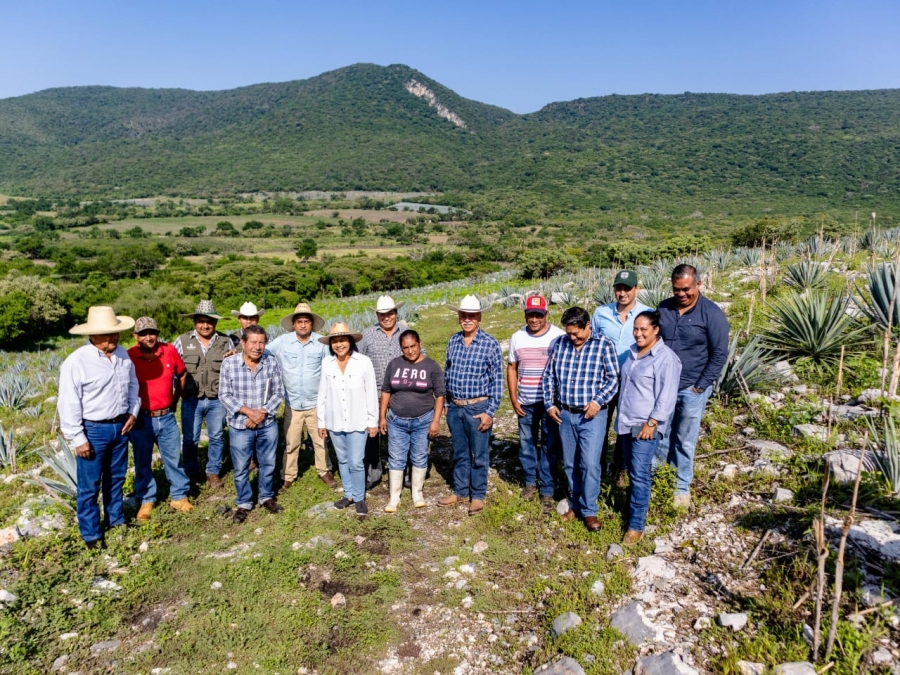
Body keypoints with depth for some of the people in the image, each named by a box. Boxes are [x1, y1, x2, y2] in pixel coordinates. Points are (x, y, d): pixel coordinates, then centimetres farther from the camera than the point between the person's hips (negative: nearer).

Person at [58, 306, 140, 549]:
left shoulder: (123, 355, -1)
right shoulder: (76, 362, -18)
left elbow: (132, 385, 15)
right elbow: (68, 404, -15)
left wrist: (132, 412, 4)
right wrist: (78, 439, -14)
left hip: (120, 426, 5)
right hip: (93, 430, -5)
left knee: (116, 478, 21)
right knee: (89, 485, 7)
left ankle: (116, 520, 39)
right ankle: (91, 534, 23)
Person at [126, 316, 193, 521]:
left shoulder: (169, 351, -5)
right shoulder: (129, 357, -13)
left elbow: (182, 374, 13)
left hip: (167, 417, 2)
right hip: (141, 419, -2)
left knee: (174, 458, 12)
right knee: (143, 462, 12)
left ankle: (179, 496, 27)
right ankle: (146, 500, 28)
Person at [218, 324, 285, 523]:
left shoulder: (272, 362, -8)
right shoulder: (229, 364, -13)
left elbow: (279, 392, -2)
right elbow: (225, 395, -10)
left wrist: (263, 413, -15)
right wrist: (249, 412, -19)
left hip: (268, 425, 2)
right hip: (240, 426, -2)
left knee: (268, 464, 17)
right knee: (241, 468, 11)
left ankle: (267, 498, 38)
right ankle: (243, 504, 31)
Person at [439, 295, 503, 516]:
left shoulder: (490, 344, -9)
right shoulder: (453, 341, 5)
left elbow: (497, 380, -8)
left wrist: (490, 412, -11)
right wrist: (445, 404, 11)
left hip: (478, 408, -4)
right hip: (454, 407, 4)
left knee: (479, 455, 8)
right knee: (459, 453, 16)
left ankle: (478, 495, 23)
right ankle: (460, 491, 31)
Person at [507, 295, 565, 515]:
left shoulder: (559, 336, -9)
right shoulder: (517, 337, 3)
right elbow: (512, 368, 8)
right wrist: (513, 398, 2)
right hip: (525, 403, 3)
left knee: (549, 446, 4)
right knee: (526, 443, 14)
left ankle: (547, 491, 14)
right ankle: (530, 482, 32)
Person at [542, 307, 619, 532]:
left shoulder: (604, 345, -7)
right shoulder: (559, 344, 3)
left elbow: (613, 378, -6)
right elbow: (549, 376, 10)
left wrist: (598, 401, -17)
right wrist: (550, 404, 5)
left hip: (592, 415, -4)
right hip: (565, 414, 4)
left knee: (590, 463, -5)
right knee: (570, 463, 13)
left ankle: (589, 510, 9)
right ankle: (576, 503, 29)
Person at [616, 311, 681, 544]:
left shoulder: (665, 358, -13)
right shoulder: (632, 352, 12)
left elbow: (667, 396, -16)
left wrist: (652, 422, -18)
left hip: (646, 425, -7)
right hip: (626, 422, 8)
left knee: (639, 474, -6)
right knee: (632, 471, 15)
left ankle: (636, 526, 0)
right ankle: (638, 504, 31)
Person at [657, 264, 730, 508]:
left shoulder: (712, 313, -9)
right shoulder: (663, 308, 2)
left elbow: (720, 355, -7)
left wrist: (700, 386, -9)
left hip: (691, 389, -3)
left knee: (685, 441, 7)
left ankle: (682, 487, 22)